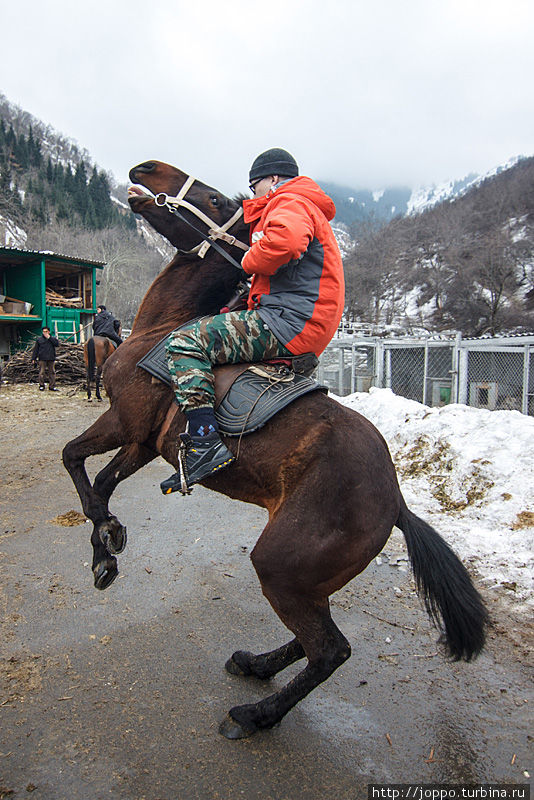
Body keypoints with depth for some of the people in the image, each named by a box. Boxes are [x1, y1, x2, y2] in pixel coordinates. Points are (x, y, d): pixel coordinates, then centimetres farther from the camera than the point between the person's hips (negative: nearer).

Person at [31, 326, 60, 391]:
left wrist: (49, 338, -8)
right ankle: (41, 386, 6)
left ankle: (52, 386, 8)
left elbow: (57, 343, -9)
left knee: (52, 372, 2)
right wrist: (33, 358, 3)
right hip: (42, 359, -1)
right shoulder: (39, 339, 11)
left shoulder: (53, 338, 12)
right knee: (42, 372, -4)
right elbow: (35, 349, 9)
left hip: (51, 359, 1)